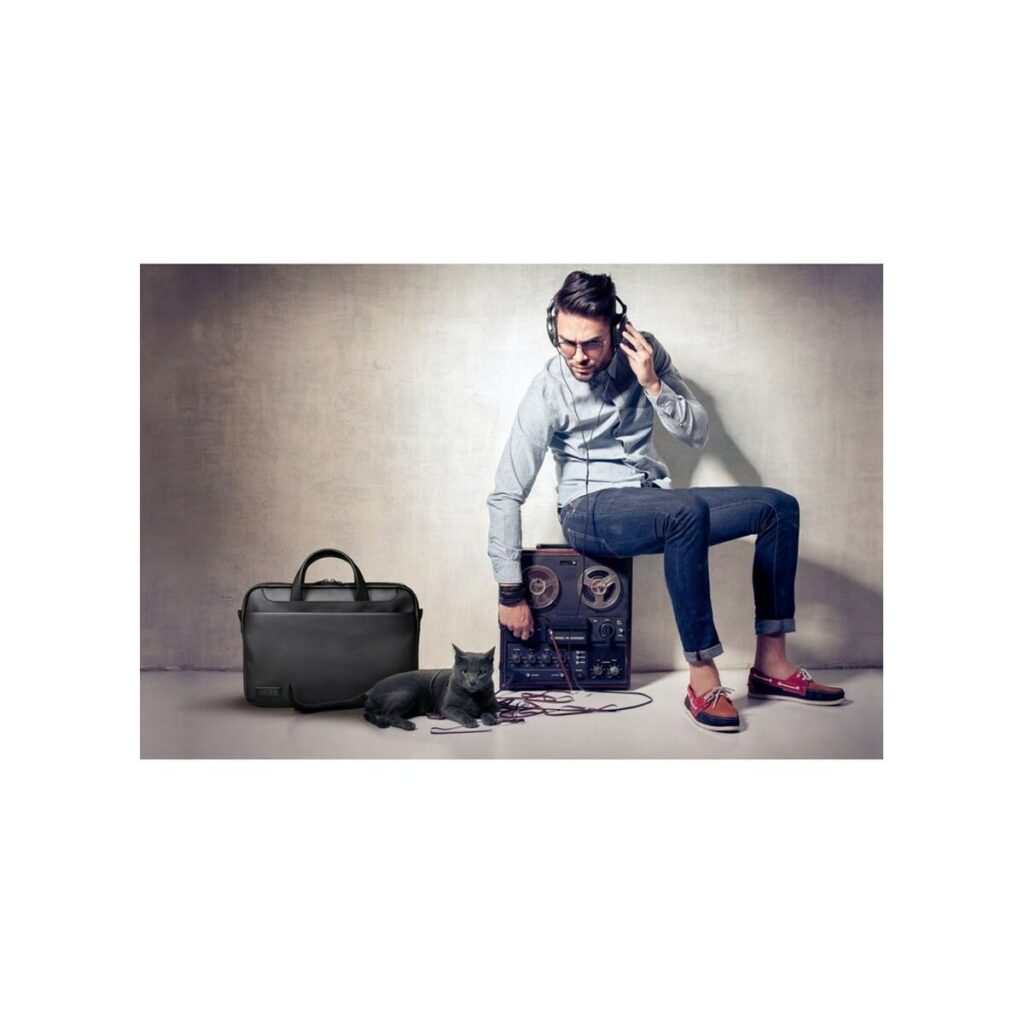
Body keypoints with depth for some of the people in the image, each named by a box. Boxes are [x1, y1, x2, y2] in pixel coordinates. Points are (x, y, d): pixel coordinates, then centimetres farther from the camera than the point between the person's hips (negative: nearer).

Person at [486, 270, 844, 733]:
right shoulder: (547, 392, -14)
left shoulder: (644, 352, -2)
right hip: (591, 511, -6)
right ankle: (703, 681, -30)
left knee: (778, 506, -8)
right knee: (687, 510, -36)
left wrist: (654, 385, -17)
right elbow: (506, 495, -14)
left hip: (654, 500, 6)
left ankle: (770, 664, -6)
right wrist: (510, 593, -14)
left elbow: (697, 433, 1)